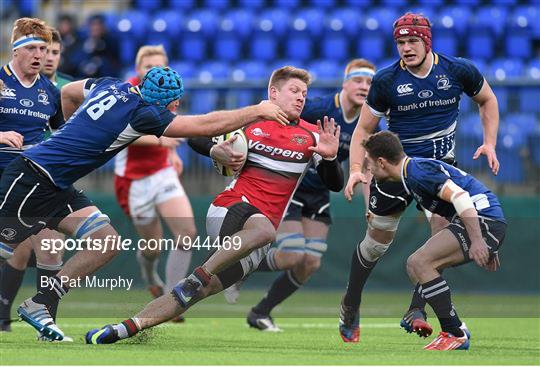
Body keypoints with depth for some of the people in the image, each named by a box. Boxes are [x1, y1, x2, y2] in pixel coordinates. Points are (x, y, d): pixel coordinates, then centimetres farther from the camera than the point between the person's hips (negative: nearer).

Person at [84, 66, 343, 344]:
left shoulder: (311, 136, 12)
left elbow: (335, 185, 10)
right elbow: (195, 138, 15)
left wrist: (330, 156, -10)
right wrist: (215, 151, -7)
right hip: (229, 209, -3)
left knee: (196, 293, -8)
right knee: (264, 230, -39)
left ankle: (124, 329, -9)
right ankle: (198, 276, -34)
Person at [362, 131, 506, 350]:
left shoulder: (418, 171, -14)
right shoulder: (410, 175, 19)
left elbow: (460, 197, -23)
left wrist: (477, 241, -29)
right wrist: (487, 247, 28)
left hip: (484, 221, -11)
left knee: (419, 262, -18)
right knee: (414, 266, 13)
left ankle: (454, 334, -14)